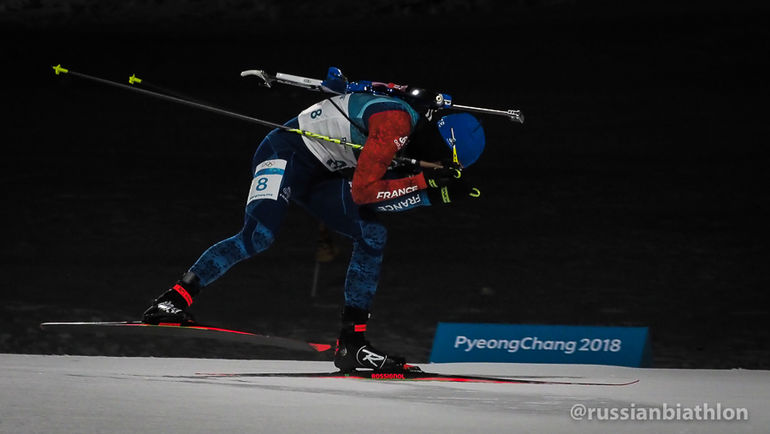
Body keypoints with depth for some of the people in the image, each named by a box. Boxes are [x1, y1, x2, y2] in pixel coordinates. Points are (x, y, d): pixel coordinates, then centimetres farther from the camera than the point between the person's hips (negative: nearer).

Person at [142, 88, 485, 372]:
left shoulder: (420, 126, 4)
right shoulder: (398, 123, -25)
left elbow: (384, 196, 6)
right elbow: (363, 191, -26)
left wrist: (438, 192, -6)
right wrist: (425, 181, -23)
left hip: (318, 176, 9)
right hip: (286, 152, -9)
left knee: (373, 234, -4)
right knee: (258, 236, -28)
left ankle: (352, 342, -3)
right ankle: (176, 297, -20)